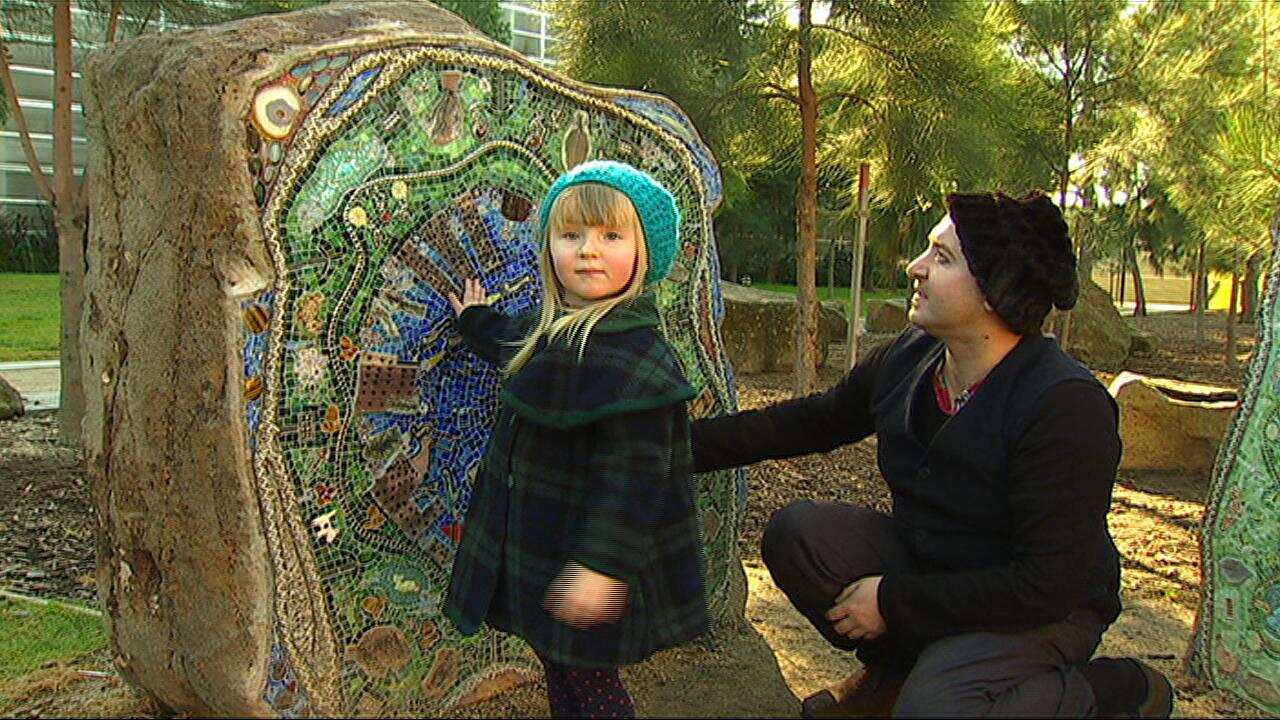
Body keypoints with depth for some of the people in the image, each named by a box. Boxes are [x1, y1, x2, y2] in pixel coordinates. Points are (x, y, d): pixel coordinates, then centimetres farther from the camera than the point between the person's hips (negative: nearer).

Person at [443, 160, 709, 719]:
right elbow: (520, 352, 31)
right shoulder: (561, 333, 5)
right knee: (560, 673, 23)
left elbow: (632, 473, -28)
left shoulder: (633, 354, -25)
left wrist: (600, 564, -30)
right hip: (543, 549, 9)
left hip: (588, 572, -9)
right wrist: (478, 322, 44)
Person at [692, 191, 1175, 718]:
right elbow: (814, 421, 9)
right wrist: (692, 443, 4)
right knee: (796, 531, -15)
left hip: (1043, 612, -5)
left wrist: (895, 600, -22)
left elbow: (1051, 583, -26)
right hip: (923, 563, 6)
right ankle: (895, 667, 10)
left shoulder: (1067, 406, -27)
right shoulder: (907, 358, -7)